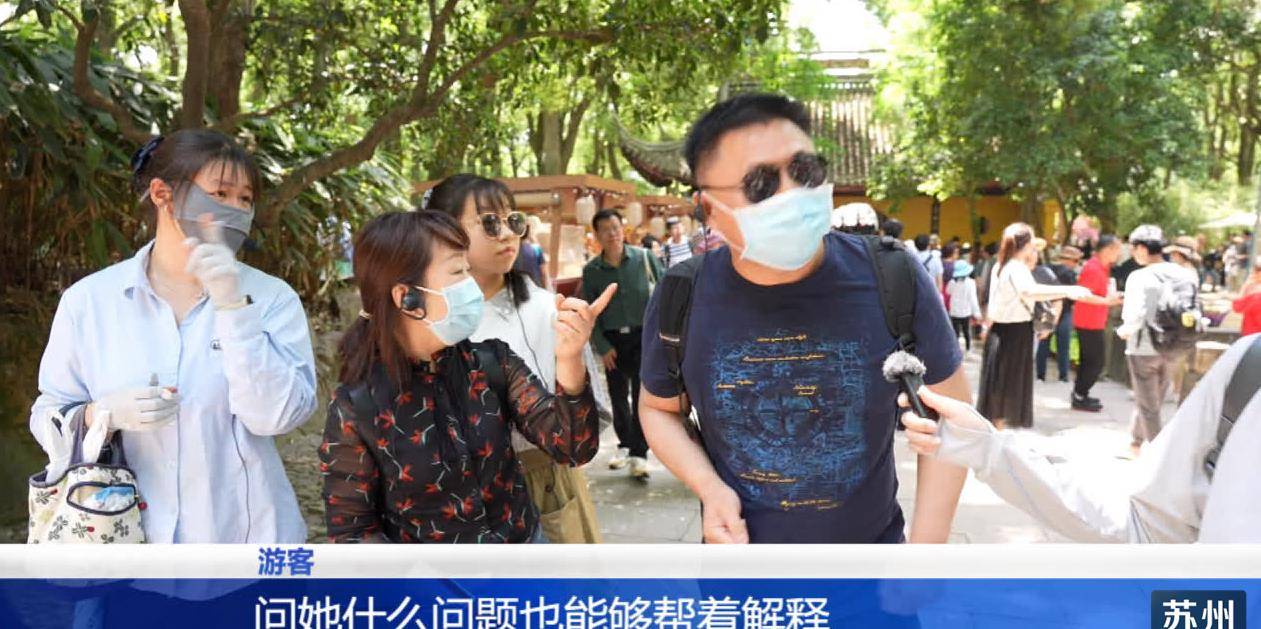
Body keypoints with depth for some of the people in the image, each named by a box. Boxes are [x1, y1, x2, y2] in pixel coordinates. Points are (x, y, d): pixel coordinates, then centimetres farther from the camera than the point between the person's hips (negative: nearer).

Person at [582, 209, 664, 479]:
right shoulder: (591, 270, -3)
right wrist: (602, 347, -6)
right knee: (618, 395, 12)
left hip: (643, 335, -2)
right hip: (612, 339, 2)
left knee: (641, 394, -5)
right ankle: (625, 444, 31)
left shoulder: (644, 258, -6)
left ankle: (639, 453, 2)